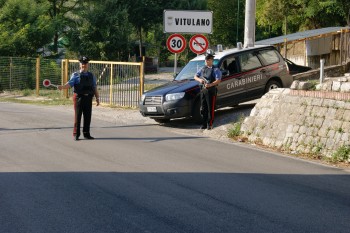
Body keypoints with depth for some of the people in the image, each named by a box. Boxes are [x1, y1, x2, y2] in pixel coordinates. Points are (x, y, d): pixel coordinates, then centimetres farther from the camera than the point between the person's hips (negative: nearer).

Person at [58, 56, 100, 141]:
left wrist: (97, 98, 12)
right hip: (79, 97, -4)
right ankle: (76, 134, 5)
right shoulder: (75, 75, 1)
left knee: (88, 116, 6)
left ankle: (86, 133, 16)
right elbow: (70, 84, -12)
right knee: (77, 116, -2)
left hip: (88, 98, 4)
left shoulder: (91, 76, 14)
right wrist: (62, 86, -30)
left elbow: (95, 88, 17)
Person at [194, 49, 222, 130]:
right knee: (203, 108, 9)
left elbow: (218, 80, -15)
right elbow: (195, 76, 21)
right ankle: (204, 124, 16)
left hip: (211, 90, -6)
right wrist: (199, 80, -2)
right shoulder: (203, 69, 15)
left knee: (211, 108, -3)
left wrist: (210, 85, -30)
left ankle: (210, 124, 1)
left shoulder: (215, 70, -5)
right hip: (203, 90, 6)